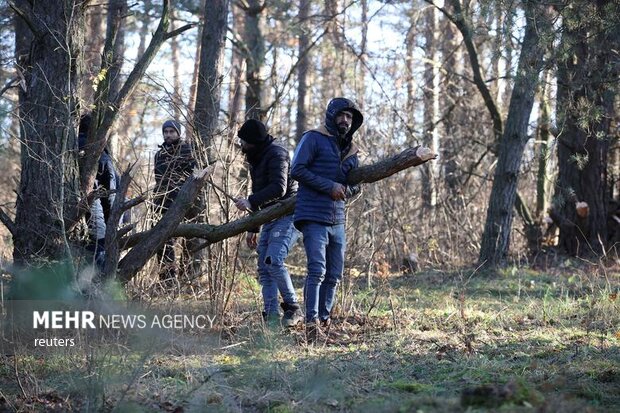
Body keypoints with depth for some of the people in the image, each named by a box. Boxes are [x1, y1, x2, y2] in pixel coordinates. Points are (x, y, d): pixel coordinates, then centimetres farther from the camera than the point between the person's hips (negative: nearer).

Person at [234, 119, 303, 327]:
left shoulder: (276, 154, -12)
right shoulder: (256, 158, 19)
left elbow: (278, 189, -25)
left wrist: (251, 202, -28)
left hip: (287, 215, -10)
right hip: (270, 218, 10)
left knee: (273, 260, -23)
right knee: (264, 268, 2)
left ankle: (293, 308, -15)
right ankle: (271, 315, 1)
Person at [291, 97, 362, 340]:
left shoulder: (350, 150, 19)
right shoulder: (314, 139, -1)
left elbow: (356, 186, 21)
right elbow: (297, 170, -11)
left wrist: (347, 190, -3)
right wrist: (330, 186, -14)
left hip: (337, 220, 7)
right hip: (314, 217, -7)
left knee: (334, 275, 8)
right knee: (317, 270, -15)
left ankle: (324, 321, 16)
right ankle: (311, 323, -15)